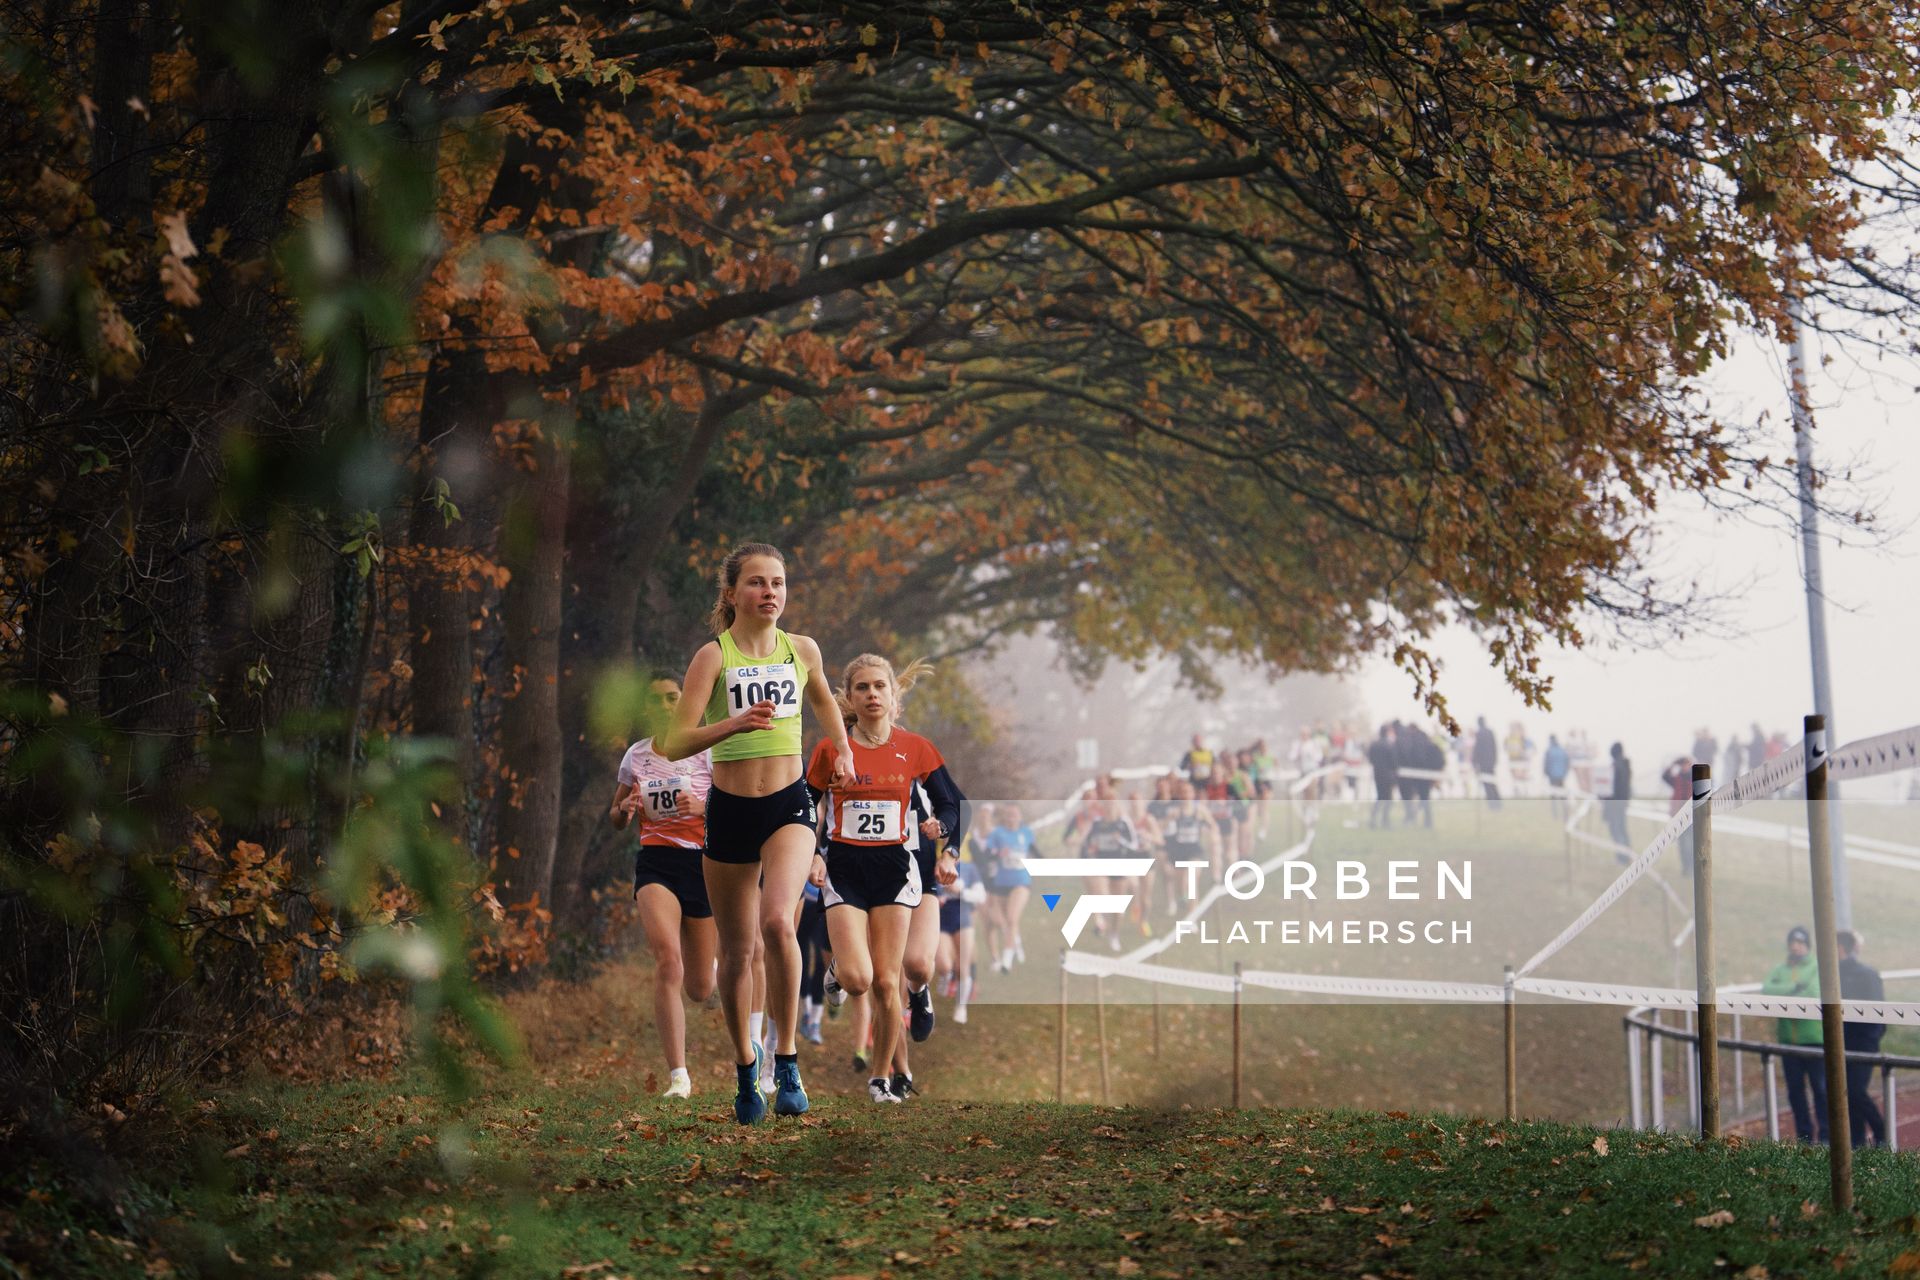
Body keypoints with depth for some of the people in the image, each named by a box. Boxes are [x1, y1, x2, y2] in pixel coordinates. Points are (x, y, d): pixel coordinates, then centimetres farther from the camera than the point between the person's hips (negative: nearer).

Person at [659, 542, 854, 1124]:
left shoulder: (802, 649, 2)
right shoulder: (713, 656, -8)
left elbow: (823, 699, 26)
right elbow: (676, 743, -17)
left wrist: (841, 749, 15)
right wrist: (736, 722, -30)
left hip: (789, 807, 1)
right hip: (731, 811, 0)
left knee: (777, 921, -25)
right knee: (737, 950, 8)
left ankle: (786, 1059, -14)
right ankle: (745, 1066, 30)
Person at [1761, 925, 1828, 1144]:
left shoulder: (1818, 968, -1)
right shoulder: (1780, 970, 11)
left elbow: (1815, 995, -16)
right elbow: (1767, 990, -6)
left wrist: (1784, 996, -10)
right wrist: (1794, 987, -15)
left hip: (1814, 1038, -4)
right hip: (1789, 1040, 4)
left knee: (1821, 1087, -3)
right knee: (1795, 1089, 8)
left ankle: (1825, 1134, 3)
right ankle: (1804, 1135, 16)